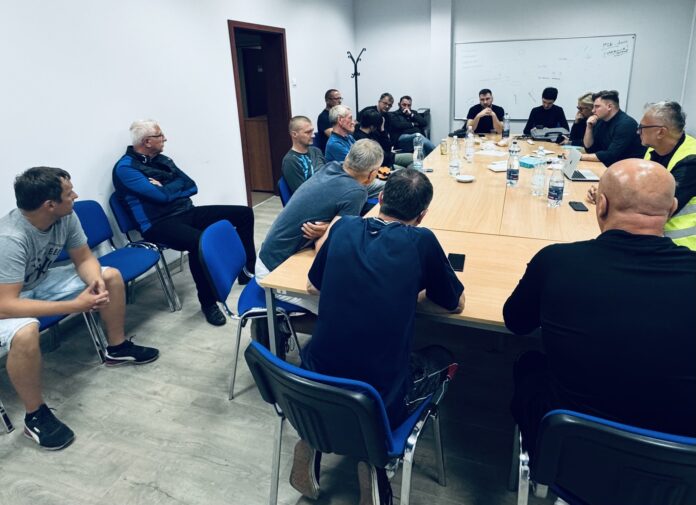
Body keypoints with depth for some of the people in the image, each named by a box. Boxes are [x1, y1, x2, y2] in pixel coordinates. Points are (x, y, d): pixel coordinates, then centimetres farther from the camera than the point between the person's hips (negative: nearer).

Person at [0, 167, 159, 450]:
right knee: (26, 333, -38)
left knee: (111, 276, 0)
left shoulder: (66, 217, -18)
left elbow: (84, 259, -4)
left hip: (41, 282, 7)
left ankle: (117, 348, 19)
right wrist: (75, 305, -41)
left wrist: (96, 282, -27)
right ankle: (36, 416, -14)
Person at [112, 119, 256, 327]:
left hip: (186, 213, 8)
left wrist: (166, 189, -6)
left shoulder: (162, 160, 16)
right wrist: (176, 186, 1)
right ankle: (208, 302, -22)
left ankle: (248, 269, 15)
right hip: (159, 224, -8)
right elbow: (161, 196, -18)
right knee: (198, 241, -40)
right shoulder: (125, 168, -8)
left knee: (244, 213, 3)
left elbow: (191, 186, 10)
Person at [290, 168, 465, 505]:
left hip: (316, 384, 4)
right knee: (441, 357, 24)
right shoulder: (421, 241, -11)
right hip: (380, 400, -4)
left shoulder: (344, 227, -1)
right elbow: (456, 304, 4)